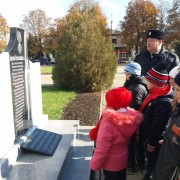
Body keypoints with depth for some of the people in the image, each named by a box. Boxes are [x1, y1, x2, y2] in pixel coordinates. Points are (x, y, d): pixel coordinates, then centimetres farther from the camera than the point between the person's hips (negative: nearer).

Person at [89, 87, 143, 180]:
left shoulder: (108, 122, -36)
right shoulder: (131, 117, -14)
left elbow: (101, 149, -29)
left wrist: (94, 165, -13)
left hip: (111, 163, -5)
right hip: (123, 158, 6)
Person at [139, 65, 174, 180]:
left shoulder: (164, 102, -33)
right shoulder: (156, 94, -3)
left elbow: (158, 126, -26)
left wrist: (152, 143, -16)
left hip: (155, 141, -9)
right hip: (149, 136, 9)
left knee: (153, 163, 15)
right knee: (150, 160, 28)